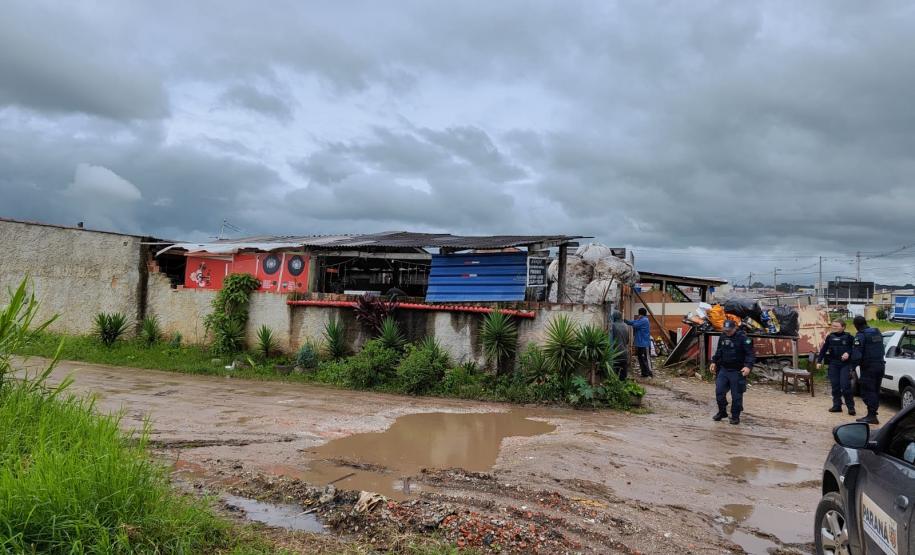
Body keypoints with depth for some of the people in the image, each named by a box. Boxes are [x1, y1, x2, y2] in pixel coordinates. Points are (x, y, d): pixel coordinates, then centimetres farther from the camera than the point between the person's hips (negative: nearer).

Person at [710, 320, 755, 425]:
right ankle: (722, 412, 21)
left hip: (737, 372, -6)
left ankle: (735, 416, 13)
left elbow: (750, 354, -15)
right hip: (723, 369, 6)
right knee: (719, 391, 3)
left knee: (736, 395, 1)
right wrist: (714, 362, 15)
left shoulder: (743, 338, -12)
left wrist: (748, 366, -28)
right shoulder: (722, 338, 8)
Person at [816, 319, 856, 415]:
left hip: (845, 364, -4)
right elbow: (823, 349, 13)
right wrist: (819, 360, 10)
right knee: (835, 386, 6)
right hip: (833, 364, 4)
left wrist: (848, 353, -16)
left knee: (845, 386, -10)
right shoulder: (830, 337, 9)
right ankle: (837, 405, 13)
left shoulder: (848, 337, -1)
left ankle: (850, 407, -1)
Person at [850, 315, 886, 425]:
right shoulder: (878, 333, 14)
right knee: (875, 391, 14)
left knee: (867, 391, -5)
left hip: (868, 367, -8)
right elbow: (881, 350, 18)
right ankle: (873, 415, 20)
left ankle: (871, 415, -9)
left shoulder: (861, 335, -14)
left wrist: (853, 367, -13)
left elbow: (856, 354, -18)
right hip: (880, 365, 8)